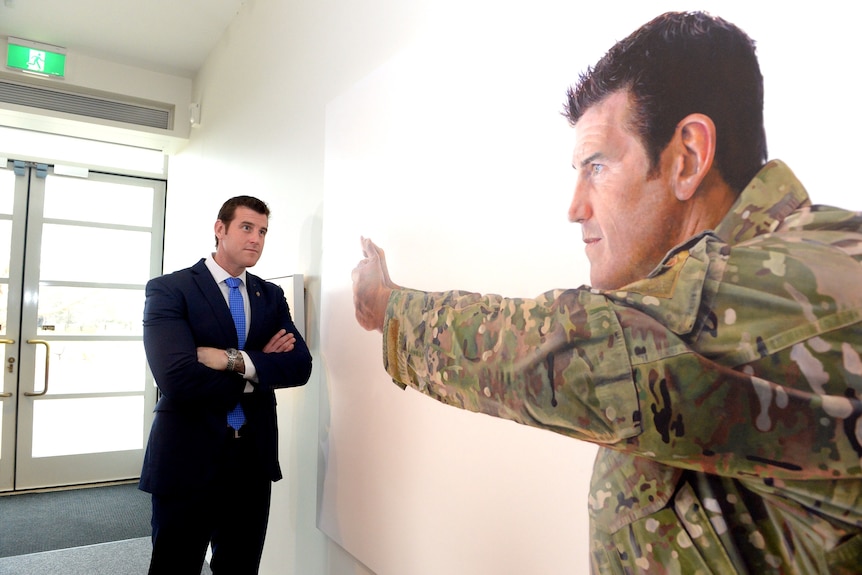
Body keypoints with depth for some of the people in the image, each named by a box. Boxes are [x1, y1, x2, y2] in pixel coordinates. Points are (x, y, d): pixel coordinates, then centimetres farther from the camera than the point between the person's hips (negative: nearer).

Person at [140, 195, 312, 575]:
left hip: (254, 460, 5)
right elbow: (179, 379, -22)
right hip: (187, 459, -4)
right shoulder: (168, 289, -8)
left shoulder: (272, 296, 8)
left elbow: (300, 366, -4)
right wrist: (258, 370, -10)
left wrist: (235, 360, -19)